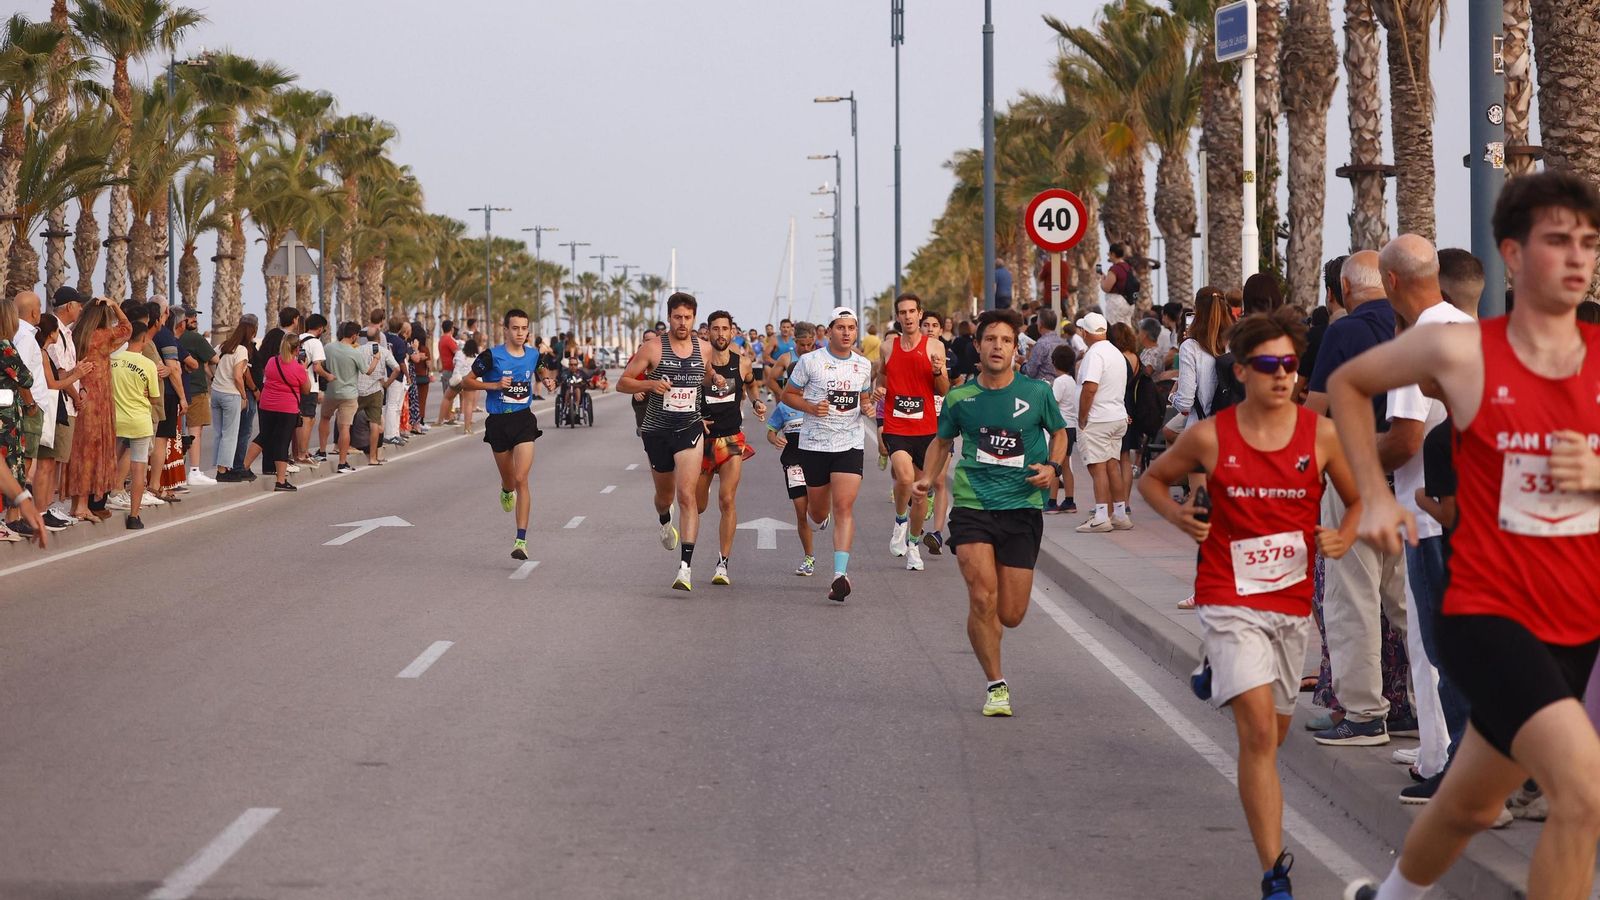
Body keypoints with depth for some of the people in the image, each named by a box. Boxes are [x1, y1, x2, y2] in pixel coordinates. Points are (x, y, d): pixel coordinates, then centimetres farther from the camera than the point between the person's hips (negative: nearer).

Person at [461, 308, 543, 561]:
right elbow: (466, 382, -4)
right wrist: (494, 385, -17)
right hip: (498, 422, -1)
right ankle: (506, 491, 56)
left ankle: (521, 540, -14)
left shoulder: (533, 355, 4)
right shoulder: (492, 356, -8)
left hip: (524, 420, 1)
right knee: (509, 480, 14)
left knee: (521, 480, -13)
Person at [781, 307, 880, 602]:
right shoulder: (810, 361, -5)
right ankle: (818, 513, 51)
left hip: (850, 443, 1)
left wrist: (870, 403, -3)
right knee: (819, 512, 11)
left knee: (844, 507, -14)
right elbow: (788, 394, 3)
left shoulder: (863, 365, 7)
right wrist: (811, 407, -15)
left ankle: (840, 574, -19)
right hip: (814, 444, -1)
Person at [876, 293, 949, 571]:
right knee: (905, 477, -24)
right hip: (895, 427, 0)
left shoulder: (934, 346, 1)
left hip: (925, 428, 0)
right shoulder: (887, 347, 7)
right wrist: (878, 390, 0)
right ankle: (900, 520, 4)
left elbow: (944, 392, 3)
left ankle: (914, 543, 25)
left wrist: (938, 372, -16)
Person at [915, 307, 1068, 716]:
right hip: (972, 505, 0)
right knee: (983, 598, -17)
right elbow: (943, 440, 19)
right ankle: (996, 685, 0)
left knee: (1011, 615, 1)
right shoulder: (960, 398, 2)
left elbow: (1059, 432, 16)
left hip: (1022, 507, 0)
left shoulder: (1037, 392, 0)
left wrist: (1053, 467, -3)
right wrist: (928, 476, 3)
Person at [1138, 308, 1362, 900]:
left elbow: (1358, 500, 11)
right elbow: (1152, 480, 11)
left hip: (1292, 601, 4)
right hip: (1229, 601, -3)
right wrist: (1181, 518, -8)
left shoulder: (1322, 435, -3)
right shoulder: (1209, 437, -7)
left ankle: (1218, 676, 54)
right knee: (1259, 733, -16)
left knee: (1271, 735, 18)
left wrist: (1344, 537, -9)